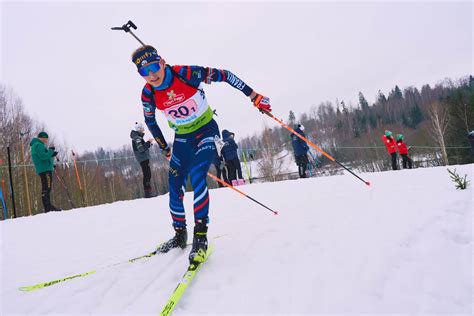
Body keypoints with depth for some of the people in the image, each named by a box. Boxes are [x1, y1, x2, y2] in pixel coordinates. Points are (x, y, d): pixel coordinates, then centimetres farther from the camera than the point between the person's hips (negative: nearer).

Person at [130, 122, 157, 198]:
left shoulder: (138, 137, 17)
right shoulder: (137, 138, -14)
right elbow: (141, 149, -23)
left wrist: (148, 143, 9)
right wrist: (148, 142, -20)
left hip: (144, 158, 11)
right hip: (143, 158, -11)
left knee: (147, 175, 12)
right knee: (147, 175, -11)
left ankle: (149, 191, 18)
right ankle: (148, 192, -11)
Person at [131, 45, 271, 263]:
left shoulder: (186, 73, -24)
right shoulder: (148, 94, -13)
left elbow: (223, 76, -14)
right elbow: (150, 121, 6)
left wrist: (254, 96, -13)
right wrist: (165, 149, 14)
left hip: (206, 131, -4)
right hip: (182, 138, 4)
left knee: (197, 176, -24)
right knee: (174, 186, 3)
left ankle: (200, 236, -16)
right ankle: (180, 235, 23)